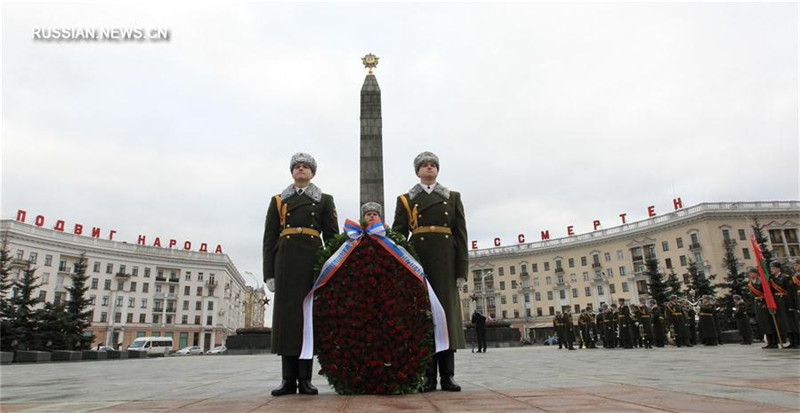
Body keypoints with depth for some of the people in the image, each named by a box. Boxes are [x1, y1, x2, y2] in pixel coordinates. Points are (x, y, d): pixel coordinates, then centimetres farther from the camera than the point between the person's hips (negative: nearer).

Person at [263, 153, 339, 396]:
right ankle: (288, 379, 4)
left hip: (313, 261, -1)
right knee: (286, 315, -2)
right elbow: (270, 239, 10)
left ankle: (305, 378, 4)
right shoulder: (278, 201, 16)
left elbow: (332, 236, 8)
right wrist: (269, 273, 1)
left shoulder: (324, 200, 14)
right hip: (286, 261, 1)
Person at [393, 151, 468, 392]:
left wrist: (462, 269, -2)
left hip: (445, 262, 1)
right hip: (418, 261, -1)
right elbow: (398, 235, 5)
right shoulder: (405, 200, 12)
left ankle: (448, 377, 6)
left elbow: (461, 234, 7)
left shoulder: (452, 198, 14)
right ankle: (428, 376, 4)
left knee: (447, 312, 0)